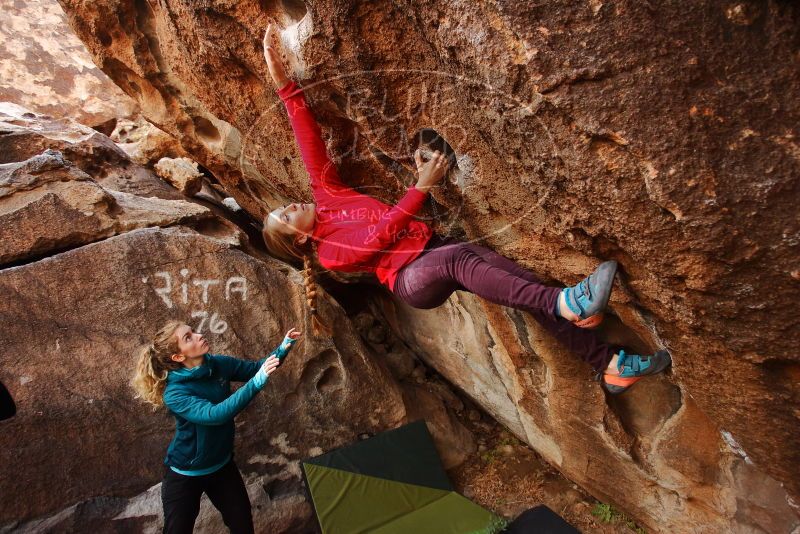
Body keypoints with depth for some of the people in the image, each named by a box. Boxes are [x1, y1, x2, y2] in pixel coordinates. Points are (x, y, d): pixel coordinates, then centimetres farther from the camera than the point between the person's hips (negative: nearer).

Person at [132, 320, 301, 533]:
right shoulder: (174, 394, -29)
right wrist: (256, 382, -50)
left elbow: (255, 368, -2)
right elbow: (215, 414, -42)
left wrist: (283, 348, -20)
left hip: (222, 465, 5)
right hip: (186, 474, -5)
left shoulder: (219, 364, -13)